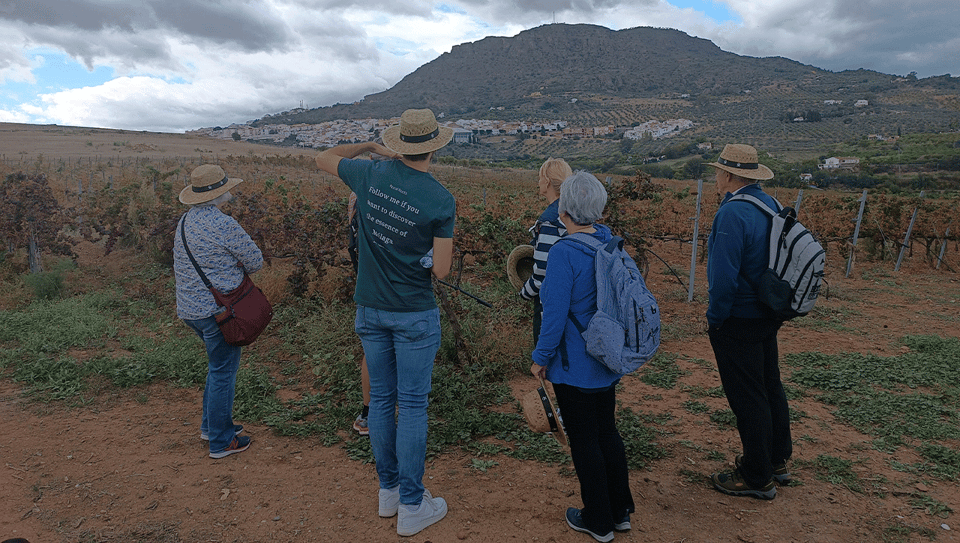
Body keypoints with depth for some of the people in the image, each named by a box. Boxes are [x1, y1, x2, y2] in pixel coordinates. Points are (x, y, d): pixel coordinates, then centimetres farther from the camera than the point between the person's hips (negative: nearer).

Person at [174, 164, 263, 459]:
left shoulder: (186, 219, 9)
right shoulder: (222, 224, -20)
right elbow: (255, 260, -11)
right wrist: (237, 269, 8)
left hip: (190, 308, 9)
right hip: (216, 309, -9)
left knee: (219, 365, 23)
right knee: (223, 371, 3)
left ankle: (210, 424, 35)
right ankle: (221, 441, 13)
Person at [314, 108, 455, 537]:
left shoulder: (370, 173, -4)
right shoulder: (442, 201, -14)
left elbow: (323, 158, 16)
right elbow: (441, 270, -12)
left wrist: (372, 146, 18)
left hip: (370, 309, 4)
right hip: (415, 313, -4)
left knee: (381, 398, 15)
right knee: (412, 405, 4)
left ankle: (388, 490, 31)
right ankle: (411, 506, 15)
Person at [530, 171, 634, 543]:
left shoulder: (564, 253, -23)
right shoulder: (609, 242, 0)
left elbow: (555, 315, -21)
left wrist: (541, 358, -10)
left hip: (575, 367, -8)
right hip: (608, 360, 8)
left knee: (584, 442, 8)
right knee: (607, 432, 20)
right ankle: (621, 512, 35)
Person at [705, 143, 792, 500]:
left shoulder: (732, 213, -23)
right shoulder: (770, 204, 5)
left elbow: (724, 277, -25)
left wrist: (715, 318, -14)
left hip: (738, 322, -9)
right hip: (767, 316, 9)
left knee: (747, 397, 3)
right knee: (769, 386, 21)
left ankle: (756, 478, 17)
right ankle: (777, 460, 39)